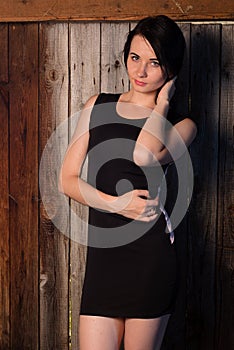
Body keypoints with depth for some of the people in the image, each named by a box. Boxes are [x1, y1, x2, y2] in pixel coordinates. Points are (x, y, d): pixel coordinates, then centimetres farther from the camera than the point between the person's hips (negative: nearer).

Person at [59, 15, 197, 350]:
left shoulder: (181, 125, 3)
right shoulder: (98, 106, 12)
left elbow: (144, 155, -21)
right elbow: (67, 179, 7)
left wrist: (162, 100, -5)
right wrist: (115, 203, -9)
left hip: (149, 254, -2)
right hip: (102, 255, 3)